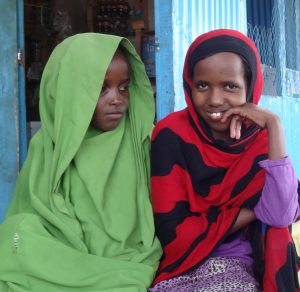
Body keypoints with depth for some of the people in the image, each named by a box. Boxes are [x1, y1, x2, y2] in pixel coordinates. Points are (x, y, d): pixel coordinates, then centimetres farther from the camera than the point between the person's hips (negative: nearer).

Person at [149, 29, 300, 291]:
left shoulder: (262, 137, -1)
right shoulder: (171, 135, -8)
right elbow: (173, 233, -12)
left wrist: (274, 125, -16)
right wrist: (252, 211, -10)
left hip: (241, 267, 2)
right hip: (184, 267, -2)